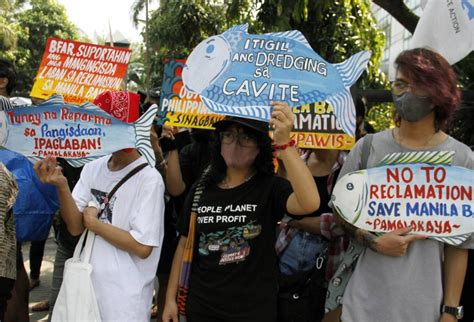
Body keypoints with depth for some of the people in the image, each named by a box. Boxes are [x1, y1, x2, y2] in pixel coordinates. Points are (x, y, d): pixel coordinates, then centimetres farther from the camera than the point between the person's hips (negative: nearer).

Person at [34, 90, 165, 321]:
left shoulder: (149, 179, -16)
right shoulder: (92, 168, 1)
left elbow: (142, 247, -18)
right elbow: (75, 227, -4)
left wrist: (95, 224, -12)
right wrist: (62, 187, -19)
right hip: (86, 282, 6)